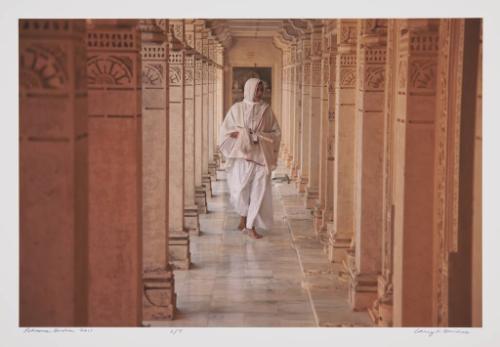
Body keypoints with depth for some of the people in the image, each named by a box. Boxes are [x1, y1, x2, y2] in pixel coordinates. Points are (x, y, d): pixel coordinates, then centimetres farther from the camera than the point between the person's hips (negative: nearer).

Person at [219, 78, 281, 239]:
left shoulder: (266, 110, 5)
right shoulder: (237, 108, 1)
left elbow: (276, 132, 9)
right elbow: (226, 130, 3)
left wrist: (259, 137, -7)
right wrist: (243, 135, -13)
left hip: (261, 155, 1)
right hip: (242, 154, -1)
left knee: (258, 191, -3)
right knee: (240, 190, -6)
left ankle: (251, 226, 6)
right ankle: (243, 215, 25)